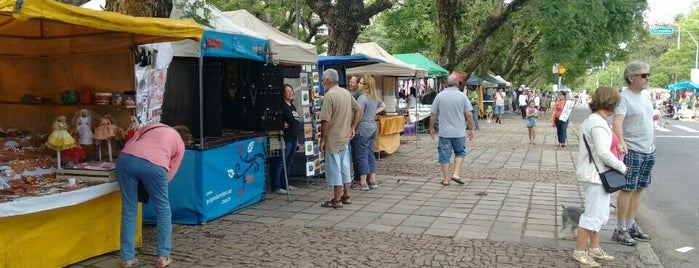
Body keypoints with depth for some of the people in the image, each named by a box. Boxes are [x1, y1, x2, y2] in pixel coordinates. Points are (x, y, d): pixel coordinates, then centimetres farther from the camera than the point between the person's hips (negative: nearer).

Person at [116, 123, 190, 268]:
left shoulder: (153, 125, 35)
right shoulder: (180, 144, 27)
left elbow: (129, 143, 26)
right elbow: (169, 175, 20)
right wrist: (155, 187, 34)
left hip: (126, 158, 3)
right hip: (154, 165, -3)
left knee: (129, 209, 14)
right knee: (163, 210, 15)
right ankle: (163, 256, 17)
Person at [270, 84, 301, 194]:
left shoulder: (292, 106, 17)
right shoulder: (281, 106, -11)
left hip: (293, 138, 10)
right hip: (286, 138, -10)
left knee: (289, 162, 14)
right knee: (280, 162, -6)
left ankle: (285, 184, 24)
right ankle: (276, 187, -3)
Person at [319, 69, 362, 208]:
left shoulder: (329, 95, -17)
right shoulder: (346, 93, 8)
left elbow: (325, 120, -21)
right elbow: (359, 109, 13)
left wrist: (322, 139, -13)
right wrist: (352, 128, 14)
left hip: (333, 139, -8)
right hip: (345, 137, 8)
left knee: (334, 168, 0)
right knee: (345, 167, 15)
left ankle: (337, 200, 5)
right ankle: (346, 196, 23)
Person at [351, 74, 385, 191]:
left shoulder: (362, 98, -16)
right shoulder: (375, 98, 10)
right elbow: (383, 105, 28)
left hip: (362, 130, -8)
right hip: (373, 127, 8)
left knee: (361, 156, -1)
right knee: (370, 155, 14)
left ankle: (363, 183, 2)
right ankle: (372, 181, 19)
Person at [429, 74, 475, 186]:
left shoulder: (440, 96, -2)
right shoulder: (462, 96, -4)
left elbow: (433, 114, 1)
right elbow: (469, 115, -6)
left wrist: (431, 128, 13)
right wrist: (472, 129, 5)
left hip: (444, 132, 0)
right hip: (459, 132, 0)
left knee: (444, 155, 7)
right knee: (460, 153, 17)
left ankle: (446, 179, 11)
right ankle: (455, 174, 4)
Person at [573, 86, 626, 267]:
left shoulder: (592, 120, 13)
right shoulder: (598, 123, -20)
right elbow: (603, 152, -26)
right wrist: (621, 167, -14)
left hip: (597, 175, 11)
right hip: (596, 175, -11)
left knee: (600, 215, 20)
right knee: (593, 216, -2)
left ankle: (594, 250, 31)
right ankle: (579, 252, 9)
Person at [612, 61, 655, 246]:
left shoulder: (646, 95, 12)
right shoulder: (624, 97, -15)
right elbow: (617, 121, -28)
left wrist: (654, 143, 18)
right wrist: (620, 142, -43)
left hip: (649, 151, 8)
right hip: (631, 151, -8)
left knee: (638, 189, 13)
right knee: (628, 189, -3)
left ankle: (631, 225, 24)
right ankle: (620, 230, 5)